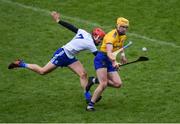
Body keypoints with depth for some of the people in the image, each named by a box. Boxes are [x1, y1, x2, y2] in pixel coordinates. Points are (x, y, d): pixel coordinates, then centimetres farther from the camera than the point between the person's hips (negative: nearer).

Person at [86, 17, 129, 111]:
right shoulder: (111, 36, -22)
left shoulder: (123, 36, 6)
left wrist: (122, 55, 18)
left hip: (110, 61, 8)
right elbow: (109, 52, -37)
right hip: (101, 59, -8)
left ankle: (95, 81, 13)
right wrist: (114, 62, -55)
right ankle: (90, 105, -11)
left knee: (118, 84, -5)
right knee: (103, 84, -22)